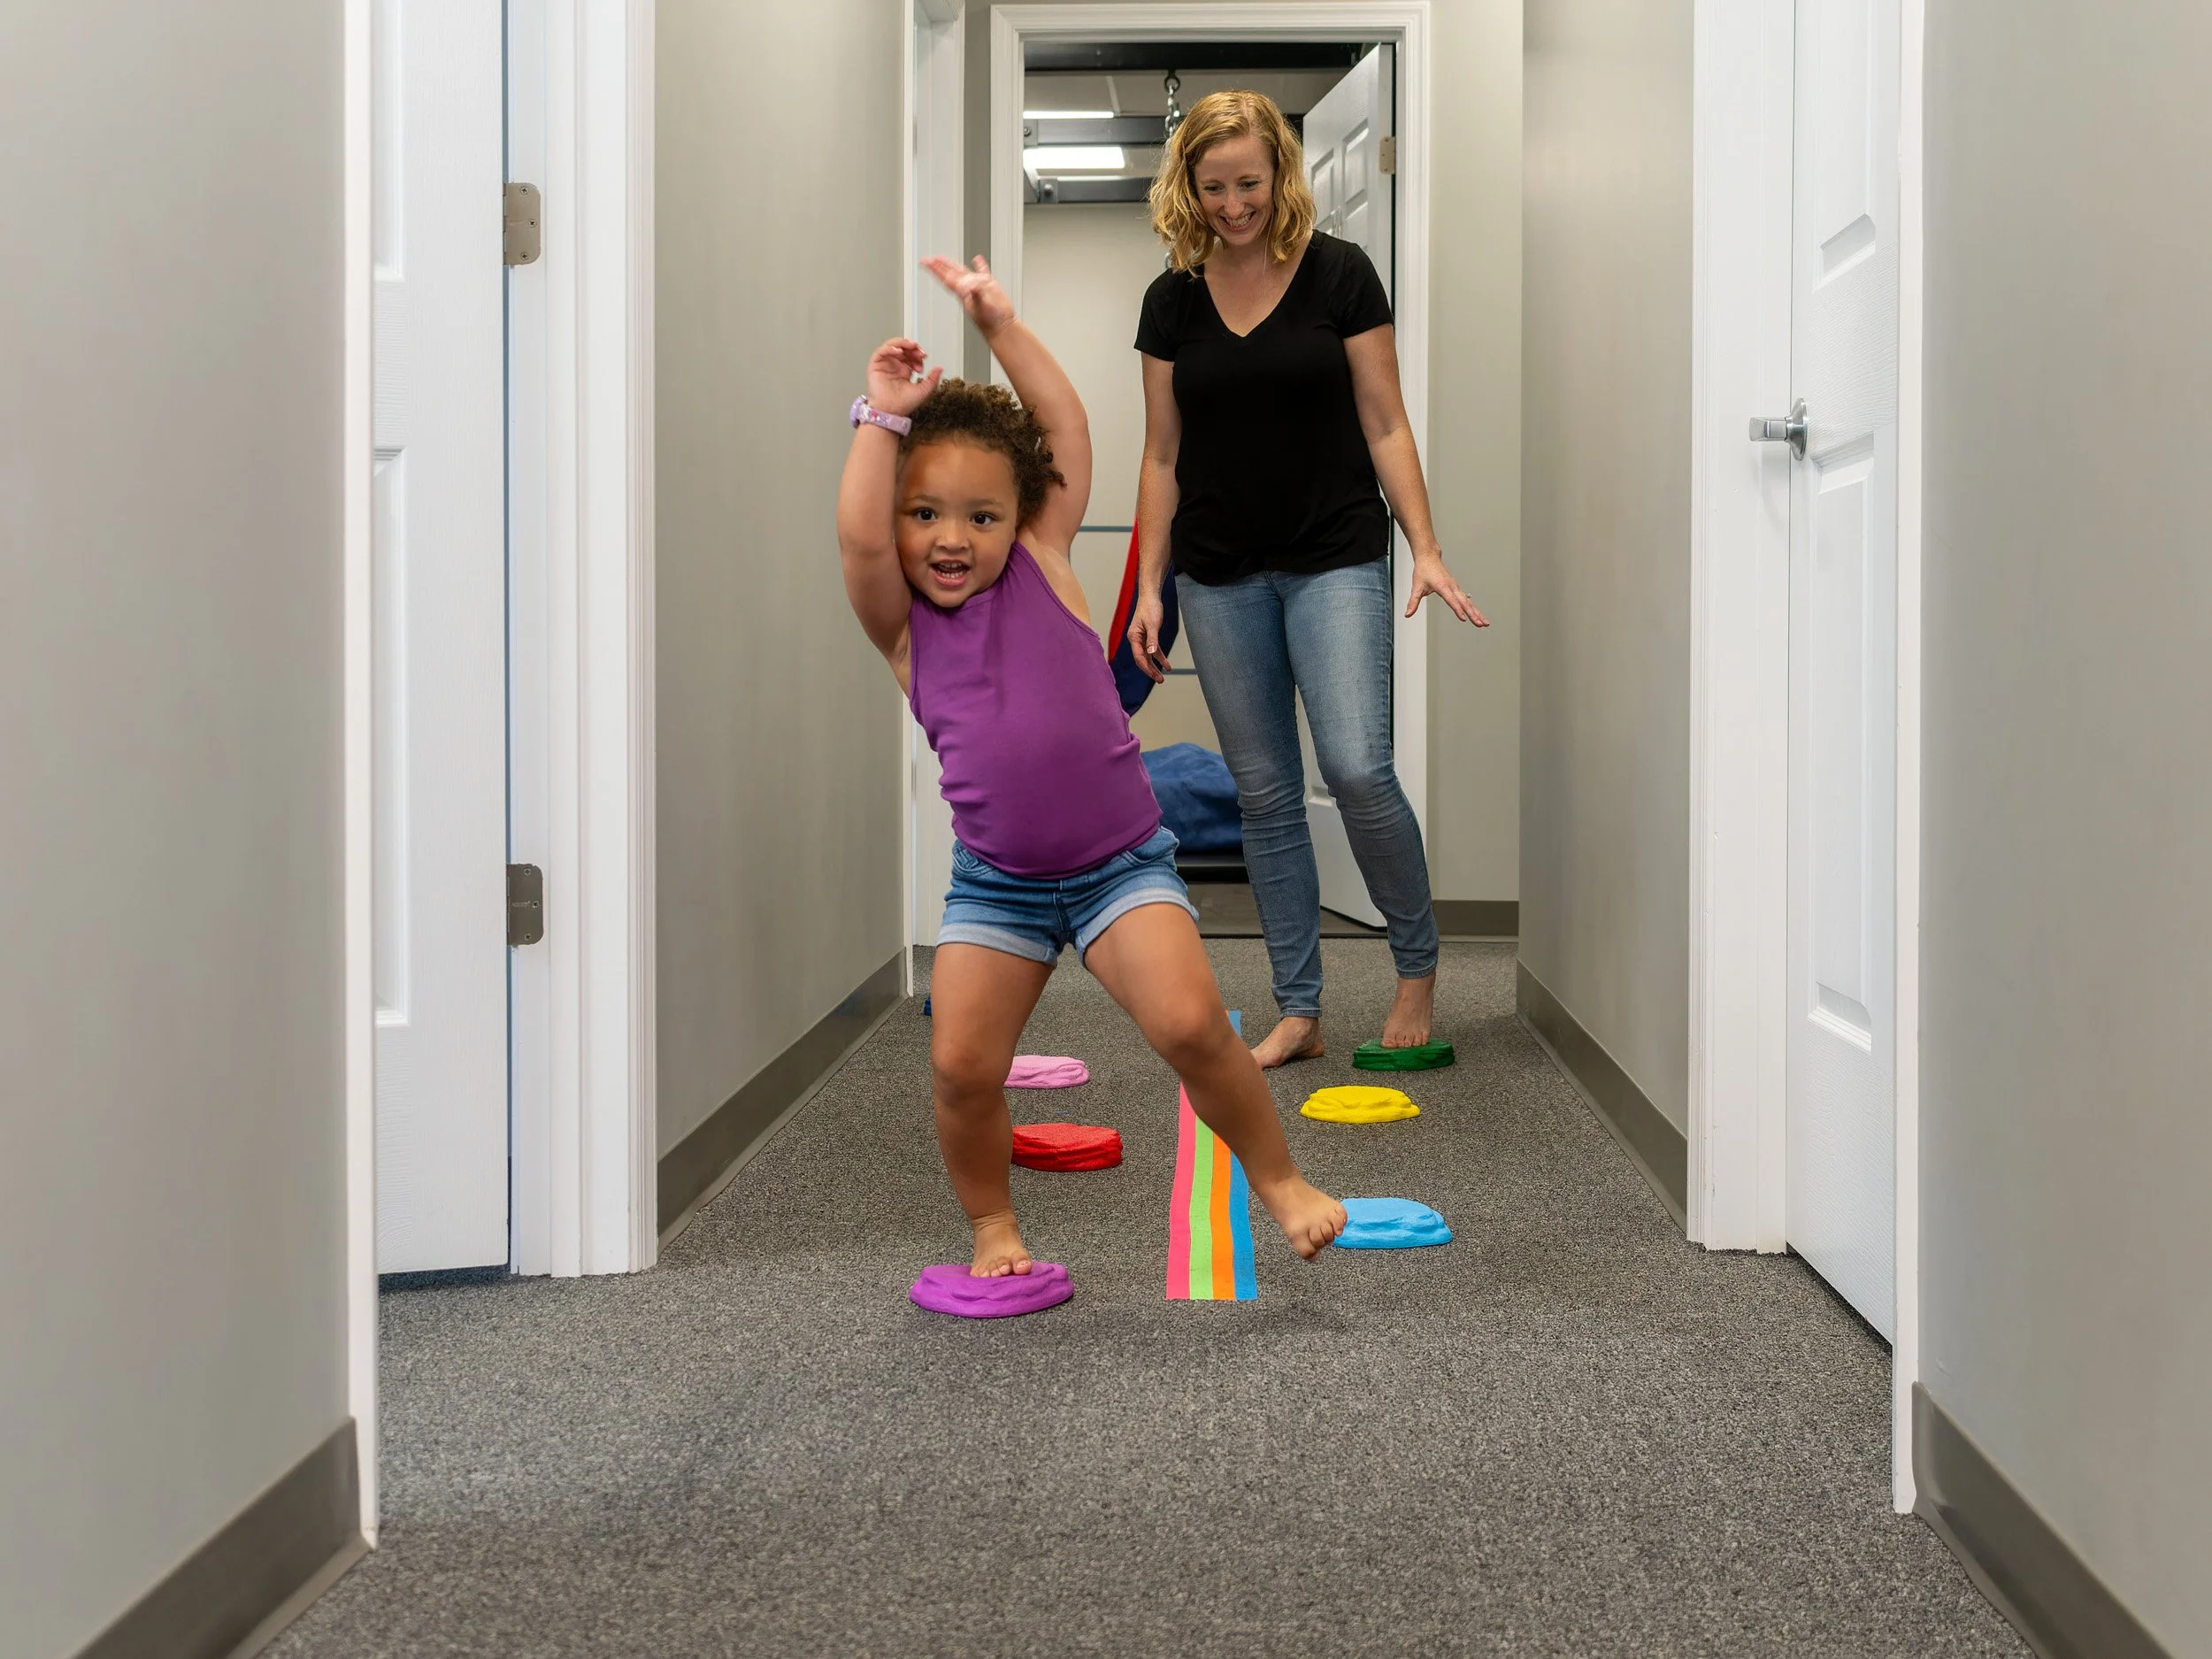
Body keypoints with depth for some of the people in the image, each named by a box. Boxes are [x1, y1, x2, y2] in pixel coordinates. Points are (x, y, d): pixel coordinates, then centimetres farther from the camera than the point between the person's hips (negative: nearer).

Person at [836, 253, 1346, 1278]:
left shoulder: (1044, 566, 0)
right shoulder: (900, 624, -2)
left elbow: (1068, 433, -4)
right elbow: (857, 534, -21)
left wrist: (999, 323, -4)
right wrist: (884, 413, -16)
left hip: (1121, 863, -1)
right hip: (995, 879, 1)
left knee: (1190, 1023, -17)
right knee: (960, 1065, -7)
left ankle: (1278, 1179, 5)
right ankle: (993, 1228, 19)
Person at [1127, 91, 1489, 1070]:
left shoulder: (1339, 275, -3)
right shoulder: (1172, 301, 5)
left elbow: (1384, 426, -2)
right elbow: (1162, 456, 8)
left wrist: (1426, 550, -10)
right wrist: (1148, 588, 3)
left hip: (1336, 558, -3)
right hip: (1220, 576, 3)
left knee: (1357, 768, -16)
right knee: (1265, 794, 5)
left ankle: (1419, 966, 6)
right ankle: (1297, 1013, 12)